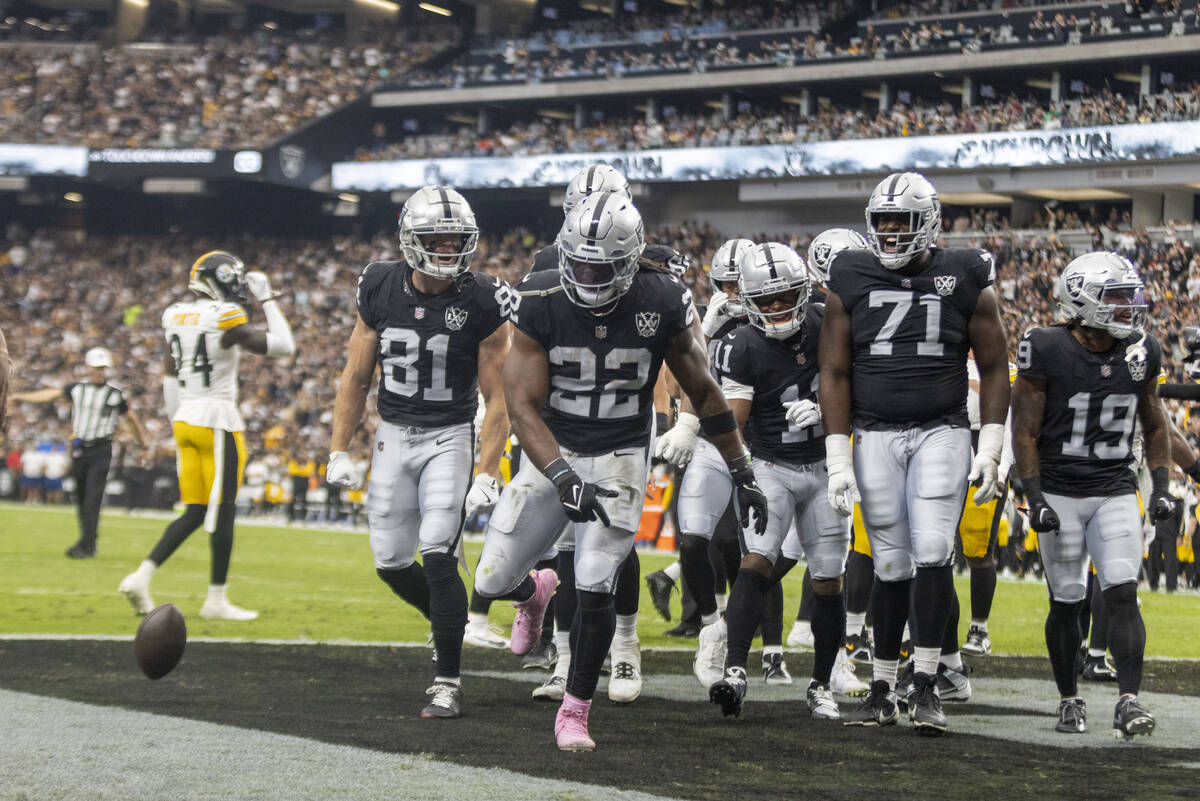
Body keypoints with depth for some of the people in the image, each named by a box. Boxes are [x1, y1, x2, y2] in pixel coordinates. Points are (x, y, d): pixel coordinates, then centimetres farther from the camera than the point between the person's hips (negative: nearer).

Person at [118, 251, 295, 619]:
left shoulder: (176, 316, 8)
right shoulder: (225, 319, -14)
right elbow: (282, 347, -10)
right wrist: (267, 300, -3)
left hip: (185, 420, 7)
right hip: (218, 420, -7)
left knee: (195, 512, 11)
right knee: (223, 512, 2)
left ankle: (141, 577, -1)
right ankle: (216, 600, 6)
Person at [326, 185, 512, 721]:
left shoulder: (481, 303, -13)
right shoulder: (380, 290, -4)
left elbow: (497, 398, -9)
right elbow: (356, 377, 7)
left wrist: (487, 475, -16)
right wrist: (338, 451, 3)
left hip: (449, 439, -4)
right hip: (393, 435, 4)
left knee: (437, 556, -15)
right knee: (391, 562, 6)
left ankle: (448, 681, -5)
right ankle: (450, 620, 37)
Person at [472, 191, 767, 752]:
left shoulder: (661, 304, -15)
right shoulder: (540, 303, -16)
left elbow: (703, 394, 0)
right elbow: (523, 406, -16)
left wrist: (742, 473, 4)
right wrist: (564, 480, -29)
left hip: (619, 459, -1)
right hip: (551, 453, 1)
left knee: (594, 589, -14)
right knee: (492, 581, 0)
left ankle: (575, 711, 6)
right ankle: (534, 591, 40)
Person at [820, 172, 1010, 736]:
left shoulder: (966, 282, 1)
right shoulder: (850, 282, 3)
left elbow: (993, 368, 6)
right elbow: (835, 373, 4)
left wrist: (990, 450, -1)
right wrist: (837, 460, -1)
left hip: (941, 434, -1)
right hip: (874, 437, 1)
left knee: (932, 552, -15)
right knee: (892, 566, 2)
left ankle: (926, 688, -9)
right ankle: (882, 691, 11)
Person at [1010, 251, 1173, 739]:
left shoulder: (1141, 354, 2)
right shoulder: (1048, 352, -11)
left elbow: (1155, 425, 15)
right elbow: (1025, 430, -7)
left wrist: (1161, 488, 6)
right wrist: (1035, 498, -13)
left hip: (1115, 493, 3)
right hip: (1060, 495, -3)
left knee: (1123, 594, -12)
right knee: (1066, 602, 4)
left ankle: (1128, 700, -16)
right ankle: (1069, 700, 19)